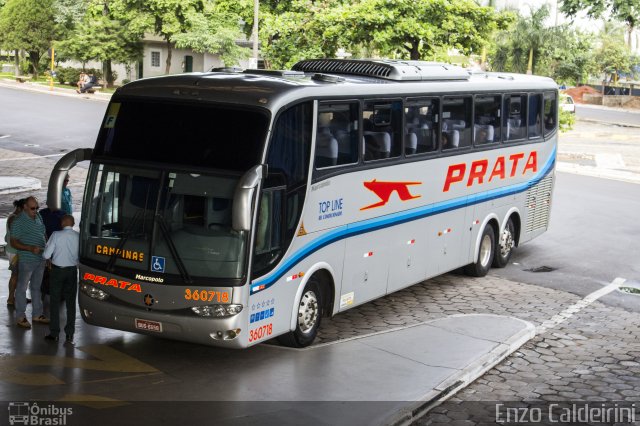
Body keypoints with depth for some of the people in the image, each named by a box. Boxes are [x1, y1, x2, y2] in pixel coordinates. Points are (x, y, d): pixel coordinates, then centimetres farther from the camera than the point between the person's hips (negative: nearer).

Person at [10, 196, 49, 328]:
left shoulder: (39, 217, 8)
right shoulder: (19, 222, -14)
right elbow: (14, 242, -16)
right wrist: (30, 248, -27)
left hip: (40, 259, 7)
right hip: (26, 260, -7)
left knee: (36, 287, 17)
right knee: (22, 288, 2)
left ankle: (37, 314, 27)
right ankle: (20, 317, 9)